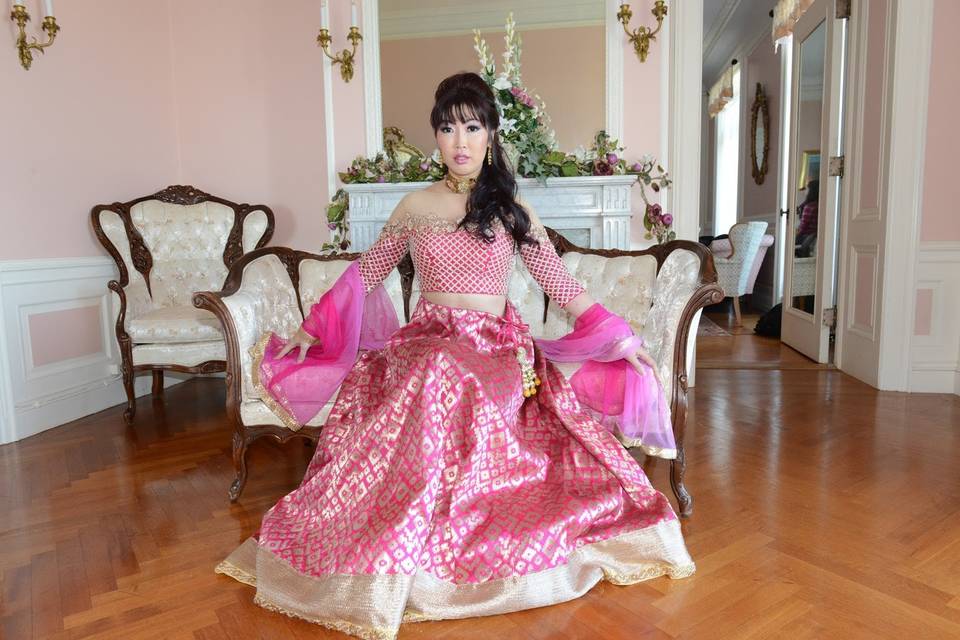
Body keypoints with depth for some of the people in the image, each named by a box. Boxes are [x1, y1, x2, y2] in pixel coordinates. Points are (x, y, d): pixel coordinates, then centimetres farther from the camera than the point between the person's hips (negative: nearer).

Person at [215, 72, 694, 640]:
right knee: (440, 372, -34)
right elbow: (365, 275, 19)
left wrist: (620, 339, 4)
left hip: (496, 351, 0)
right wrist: (312, 328, 16)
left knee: (447, 380, -33)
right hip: (426, 344, 1)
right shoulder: (415, 207, 10)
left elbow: (560, 282, 9)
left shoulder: (511, 209, 8)